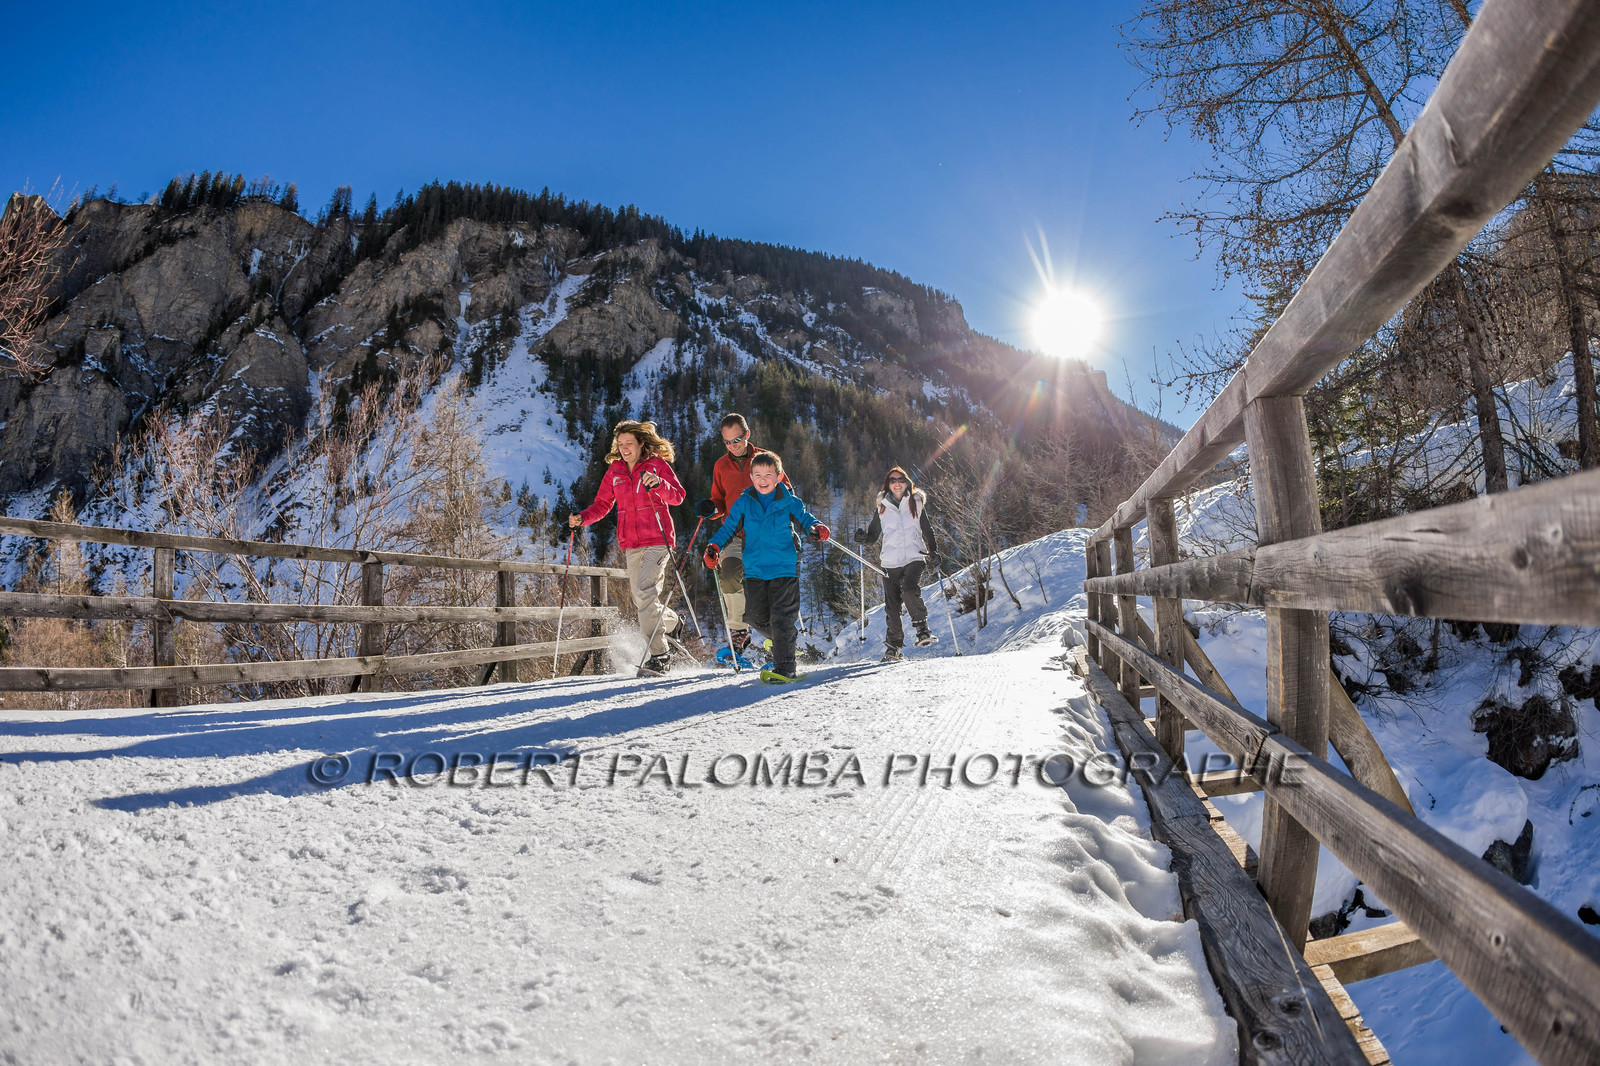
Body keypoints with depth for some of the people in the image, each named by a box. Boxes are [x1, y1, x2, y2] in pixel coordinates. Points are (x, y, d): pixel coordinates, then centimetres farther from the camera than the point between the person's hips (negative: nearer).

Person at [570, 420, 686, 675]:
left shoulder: (657, 465, -1)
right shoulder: (614, 471, 12)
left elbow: (678, 496, -11)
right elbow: (602, 505, 15)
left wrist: (658, 484, -30)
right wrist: (582, 518, -2)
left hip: (658, 540, -5)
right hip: (630, 545, 5)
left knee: (644, 592, -20)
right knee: (642, 601, 6)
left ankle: (659, 652, -14)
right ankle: (673, 623, 33)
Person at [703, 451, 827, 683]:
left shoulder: (789, 502, 0)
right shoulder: (744, 503, 4)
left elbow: (805, 518, 9)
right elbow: (729, 527, 8)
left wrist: (816, 529, -14)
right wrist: (714, 547, -7)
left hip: (785, 568, -3)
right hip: (755, 569, 3)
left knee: (781, 617, -8)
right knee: (755, 615, 1)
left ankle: (784, 667, -3)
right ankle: (779, 638, 33)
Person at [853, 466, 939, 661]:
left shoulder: (916, 503, 10)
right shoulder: (882, 507, 12)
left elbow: (927, 530, 14)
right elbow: (874, 534, 14)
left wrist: (933, 551, 0)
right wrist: (864, 537, -8)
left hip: (914, 557, -2)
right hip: (890, 561, 2)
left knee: (910, 590, -28)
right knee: (892, 605, 1)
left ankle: (922, 628, -12)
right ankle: (894, 644, 13)